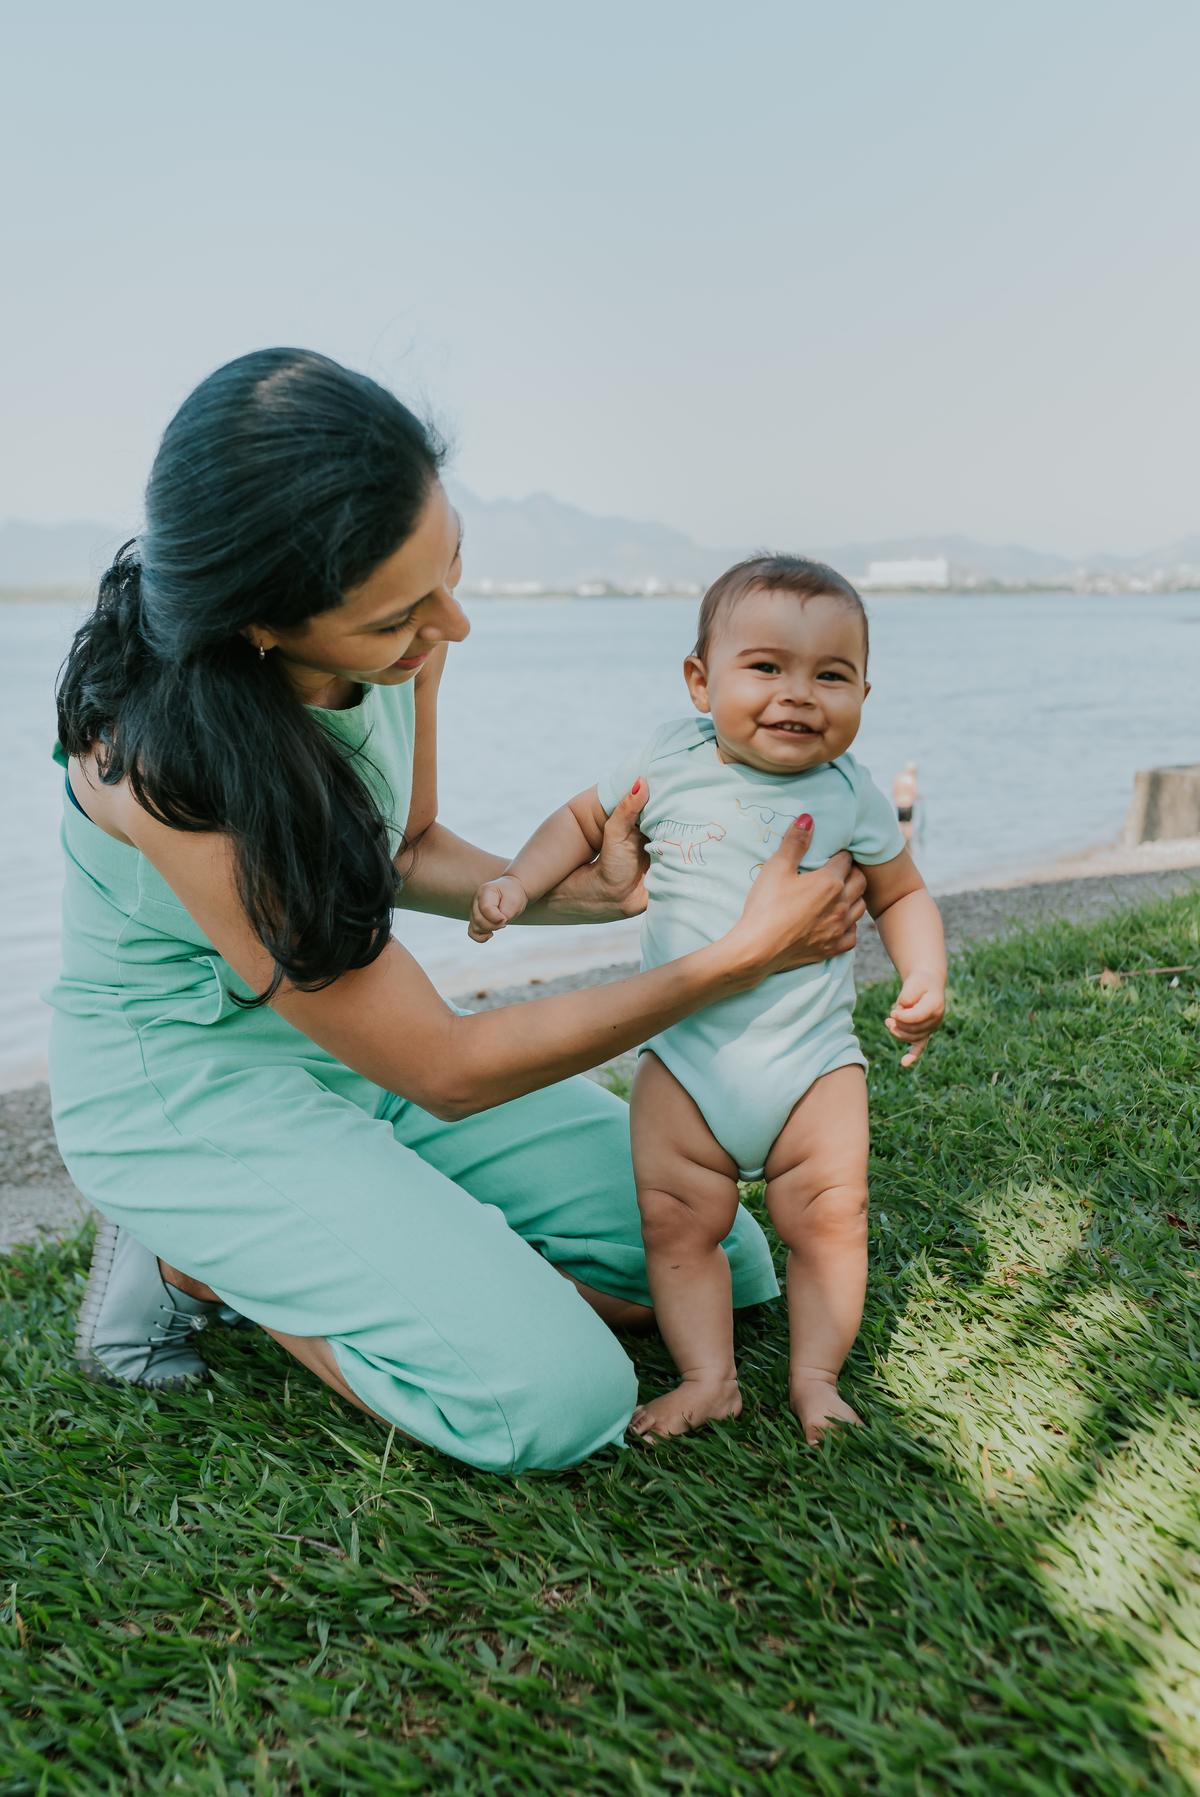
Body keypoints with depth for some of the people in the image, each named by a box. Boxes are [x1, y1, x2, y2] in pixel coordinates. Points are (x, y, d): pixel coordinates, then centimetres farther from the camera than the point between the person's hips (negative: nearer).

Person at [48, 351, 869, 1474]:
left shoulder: (394, 630, -12)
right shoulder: (165, 756, -33)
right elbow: (443, 1072, -27)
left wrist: (587, 893, -11)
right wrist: (745, 956, -26)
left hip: (353, 1042, 7)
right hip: (189, 1092, -7)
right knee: (559, 1399, -18)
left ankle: (277, 1246, 11)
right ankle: (193, 1260, 2)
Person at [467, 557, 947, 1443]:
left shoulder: (851, 797, -5)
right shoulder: (669, 766, -5)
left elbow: (901, 894, 9)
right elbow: (584, 821, 11)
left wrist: (926, 978, -8)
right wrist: (518, 882, -4)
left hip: (813, 1058, 0)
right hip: (685, 1053, 1)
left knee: (828, 1219, 2)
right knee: (676, 1219, 1)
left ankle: (816, 1376, 21)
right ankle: (709, 1377, 16)